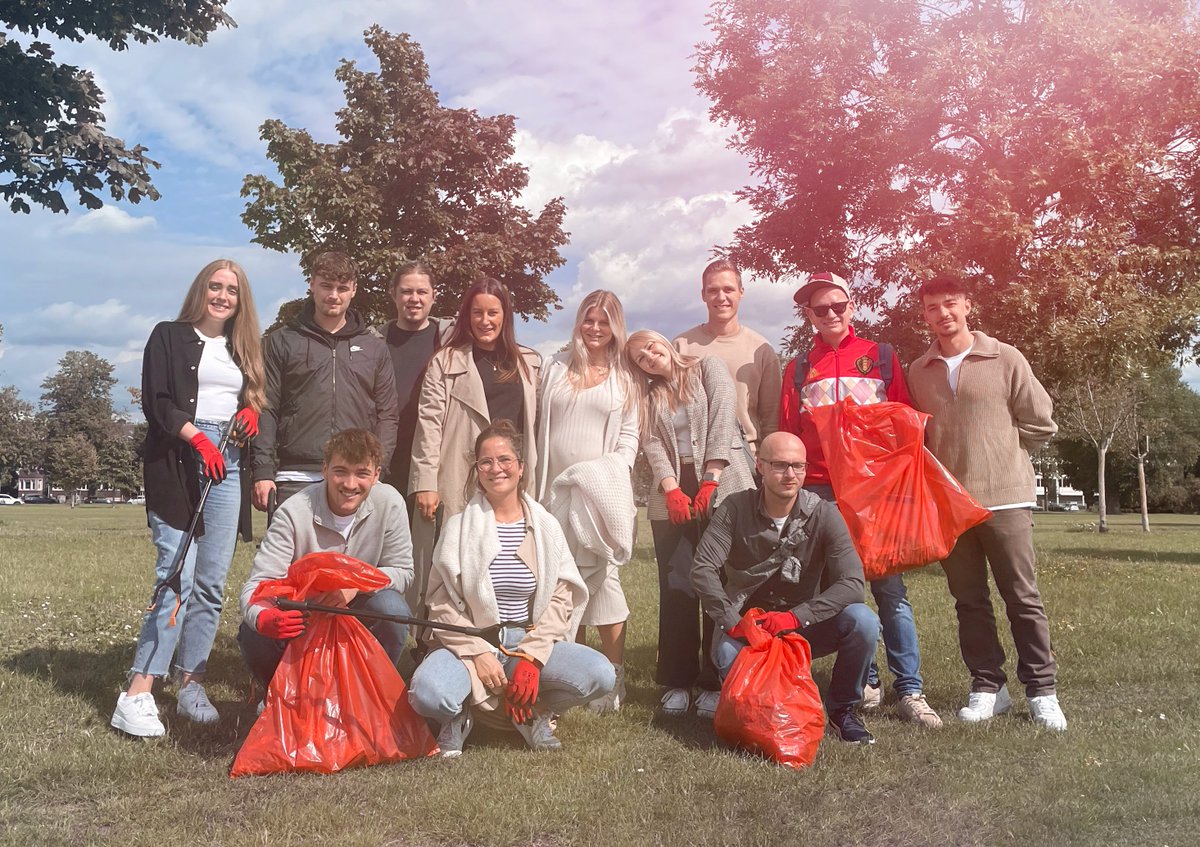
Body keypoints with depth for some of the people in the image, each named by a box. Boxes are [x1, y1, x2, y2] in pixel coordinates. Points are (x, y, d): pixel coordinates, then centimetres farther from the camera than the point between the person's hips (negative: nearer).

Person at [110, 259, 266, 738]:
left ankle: (191, 684, 8)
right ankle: (138, 693, -11)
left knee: (212, 584, 1)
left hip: (228, 466, 5)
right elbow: (156, 403, -3)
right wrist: (199, 439, -14)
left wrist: (253, 412, 2)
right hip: (177, 464, -5)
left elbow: (257, 401, 25)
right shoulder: (169, 337, 7)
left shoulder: (244, 350, 21)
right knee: (177, 577, -14)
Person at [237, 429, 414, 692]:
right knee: (253, 633, -30)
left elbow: (401, 571, -10)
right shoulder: (294, 512, -24)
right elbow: (257, 584, -28)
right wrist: (264, 618, -52)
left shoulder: (389, 504, -18)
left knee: (392, 608, -30)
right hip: (300, 615, -1)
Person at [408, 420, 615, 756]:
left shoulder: (545, 526, 5)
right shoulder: (460, 525, 0)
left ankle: (534, 712, 6)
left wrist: (531, 657, -14)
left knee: (600, 674, -23)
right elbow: (442, 604, -5)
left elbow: (560, 597, -2)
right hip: (469, 642, -2)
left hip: (531, 642, 2)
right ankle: (459, 715, 4)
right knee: (428, 693, -33)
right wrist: (478, 654, -16)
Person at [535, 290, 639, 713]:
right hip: (554, 490, 2)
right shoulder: (555, 369, 12)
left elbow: (629, 435, 10)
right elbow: (538, 427, 10)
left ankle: (615, 677, -2)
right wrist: (534, 483, 4)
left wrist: (615, 469, -8)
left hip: (599, 492, -2)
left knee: (600, 576, -10)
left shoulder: (623, 379, 12)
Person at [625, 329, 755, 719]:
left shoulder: (708, 369, 8)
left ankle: (716, 682, 3)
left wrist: (709, 483, -12)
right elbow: (653, 446, 5)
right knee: (675, 587, 2)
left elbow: (721, 423, -3)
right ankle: (677, 681, 11)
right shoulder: (649, 397, 18)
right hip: (672, 497, 3)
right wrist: (671, 490, -13)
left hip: (722, 489, -3)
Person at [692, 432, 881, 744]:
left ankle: (842, 710, 2)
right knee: (727, 654, -35)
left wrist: (795, 617, -29)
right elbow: (702, 570, -17)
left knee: (863, 621, -26)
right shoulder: (735, 509, -9)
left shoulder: (823, 515, -9)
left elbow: (852, 583, -19)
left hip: (804, 626, 1)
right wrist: (733, 623, -28)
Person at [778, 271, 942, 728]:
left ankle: (909, 690, 3)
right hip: (820, 491, 2)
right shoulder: (799, 368, 12)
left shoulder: (882, 357, 9)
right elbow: (787, 433, 10)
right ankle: (864, 683, 16)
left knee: (889, 588, -3)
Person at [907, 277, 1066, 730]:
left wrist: (999, 454, 4)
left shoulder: (1005, 359, -2)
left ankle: (1041, 690, 16)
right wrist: (945, 465, 3)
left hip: (1005, 498, -3)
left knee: (1023, 598, 4)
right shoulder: (919, 372, 7)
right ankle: (988, 687, 21)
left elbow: (1040, 423, 2)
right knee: (969, 600, 10)